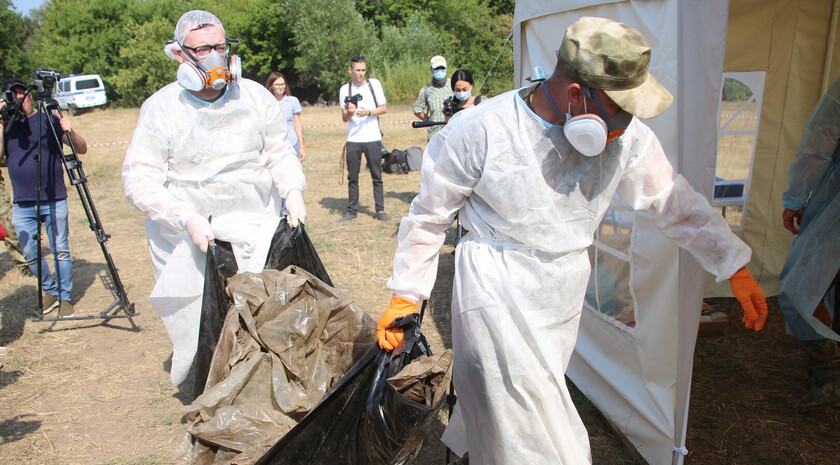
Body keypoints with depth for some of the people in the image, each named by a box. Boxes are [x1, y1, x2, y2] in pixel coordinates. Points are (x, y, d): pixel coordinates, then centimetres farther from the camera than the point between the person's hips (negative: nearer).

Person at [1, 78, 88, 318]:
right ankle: (50, 291, 26)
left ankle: (65, 298, 14)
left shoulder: (49, 121, 0)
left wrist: (70, 132, -22)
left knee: (60, 251, 1)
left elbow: (82, 149, -2)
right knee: (30, 255, 6)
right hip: (22, 205, 3)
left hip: (54, 201, -3)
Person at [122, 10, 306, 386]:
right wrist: (187, 218, -22)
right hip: (188, 233, -2)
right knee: (197, 321, 1)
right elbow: (139, 181, -9)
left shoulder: (255, 96, 3)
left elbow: (280, 153, 10)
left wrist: (292, 190, -9)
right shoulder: (161, 108, -6)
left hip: (256, 227, 2)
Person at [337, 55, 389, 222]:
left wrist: (368, 112, -15)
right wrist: (349, 112, -18)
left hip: (373, 139, -1)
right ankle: (352, 210, 15)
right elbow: (344, 118, 4)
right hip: (353, 140, 1)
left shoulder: (374, 84, 3)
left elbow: (384, 109, 2)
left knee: (377, 177, 2)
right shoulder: (345, 89, 5)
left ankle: (380, 210, 9)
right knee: (352, 177, 6)